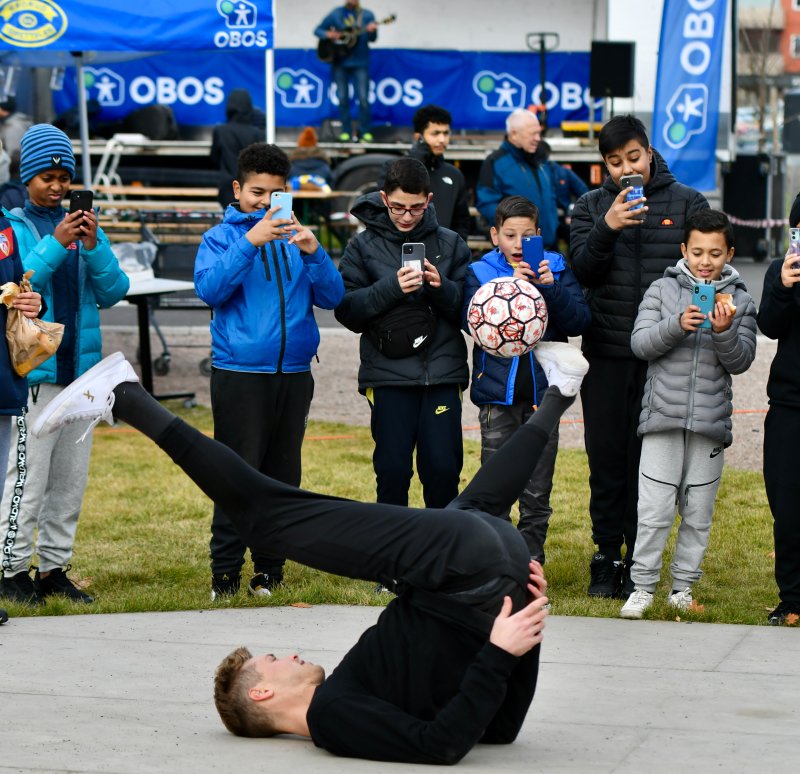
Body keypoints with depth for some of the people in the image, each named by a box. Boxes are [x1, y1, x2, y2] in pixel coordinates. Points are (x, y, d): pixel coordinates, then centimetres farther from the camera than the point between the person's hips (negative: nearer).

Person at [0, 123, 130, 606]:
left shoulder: (83, 225, 9)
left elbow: (112, 293, 5)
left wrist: (94, 247, -11)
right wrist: (55, 245, -21)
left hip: (81, 367, 5)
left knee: (71, 479, 9)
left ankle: (54, 569, 18)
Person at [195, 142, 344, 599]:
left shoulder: (295, 236, 12)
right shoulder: (222, 237, 3)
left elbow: (332, 297, 4)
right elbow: (210, 289, -15)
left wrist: (314, 253, -13)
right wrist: (250, 242, -22)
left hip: (294, 373, 4)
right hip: (239, 374, -4)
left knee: (284, 475, 8)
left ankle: (270, 568, 16)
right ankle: (225, 572, -1)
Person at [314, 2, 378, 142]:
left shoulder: (367, 15, 4)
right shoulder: (336, 14, 4)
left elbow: (372, 39, 0)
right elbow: (318, 30, 9)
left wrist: (372, 31, -22)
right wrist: (327, 34, -12)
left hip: (360, 63, -1)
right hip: (340, 62, 1)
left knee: (363, 98, -7)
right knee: (342, 98, 2)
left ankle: (365, 132, 3)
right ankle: (346, 132, 11)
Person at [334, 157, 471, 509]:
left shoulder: (450, 243, 8)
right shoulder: (363, 246, 5)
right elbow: (346, 310, -4)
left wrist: (442, 288, -15)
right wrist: (391, 288, -17)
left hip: (443, 373, 1)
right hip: (389, 375, -1)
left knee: (443, 468, 0)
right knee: (393, 470, 0)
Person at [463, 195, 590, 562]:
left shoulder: (556, 268, 3)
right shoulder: (480, 272, 1)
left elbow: (579, 321, -7)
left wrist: (551, 288, -21)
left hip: (542, 391, 1)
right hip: (498, 393, -1)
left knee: (537, 492, 7)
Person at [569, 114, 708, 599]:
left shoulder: (687, 203, 4)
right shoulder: (591, 207, 8)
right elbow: (582, 270, -4)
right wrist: (607, 228, -20)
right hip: (606, 354, 2)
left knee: (648, 460, 2)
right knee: (606, 459, 6)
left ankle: (641, 563, 9)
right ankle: (607, 558, 15)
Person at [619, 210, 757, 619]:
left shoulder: (740, 300, 6)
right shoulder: (663, 290, 4)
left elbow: (741, 361, 1)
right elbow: (640, 343, -5)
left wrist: (724, 332, -18)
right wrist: (677, 326, -21)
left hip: (711, 420, 1)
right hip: (663, 416, -1)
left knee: (698, 513, 6)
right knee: (654, 511, -4)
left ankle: (683, 585, 19)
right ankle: (643, 586, 6)